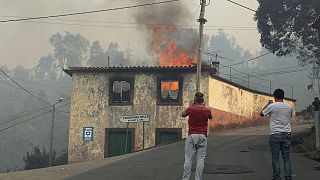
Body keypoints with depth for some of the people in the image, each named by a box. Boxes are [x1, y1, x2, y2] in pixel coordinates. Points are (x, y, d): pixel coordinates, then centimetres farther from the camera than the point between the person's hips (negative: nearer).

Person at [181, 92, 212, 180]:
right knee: (200, 160, 2)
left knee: (188, 159, 2)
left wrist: (192, 105, 18)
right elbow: (210, 117, 22)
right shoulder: (207, 110, -1)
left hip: (191, 136, -1)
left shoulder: (190, 109, -5)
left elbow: (183, 114, 16)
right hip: (202, 136, 1)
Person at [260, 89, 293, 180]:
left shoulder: (272, 106, -8)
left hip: (275, 135, -4)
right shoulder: (289, 107, 6)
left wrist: (267, 105, 23)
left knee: (275, 158, 1)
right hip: (287, 135, 4)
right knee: (286, 157, 6)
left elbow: (261, 114, 7)